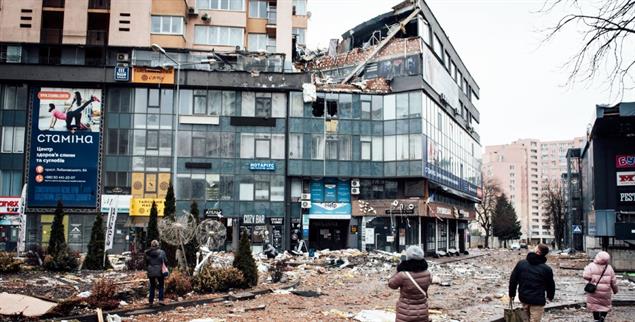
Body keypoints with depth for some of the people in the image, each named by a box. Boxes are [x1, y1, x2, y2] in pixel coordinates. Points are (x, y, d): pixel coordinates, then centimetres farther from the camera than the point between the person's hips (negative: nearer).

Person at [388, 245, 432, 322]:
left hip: (406, 315, -4)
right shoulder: (427, 274, -8)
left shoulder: (403, 276, -23)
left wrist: (398, 271, 1)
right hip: (422, 313, 4)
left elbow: (391, 284, -5)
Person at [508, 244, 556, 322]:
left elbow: (513, 279, 2)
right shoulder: (546, 269, -10)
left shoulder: (521, 263, -2)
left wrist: (511, 294, 14)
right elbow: (550, 285, 3)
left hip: (523, 298, 4)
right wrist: (550, 296, 23)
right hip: (537, 301, -4)